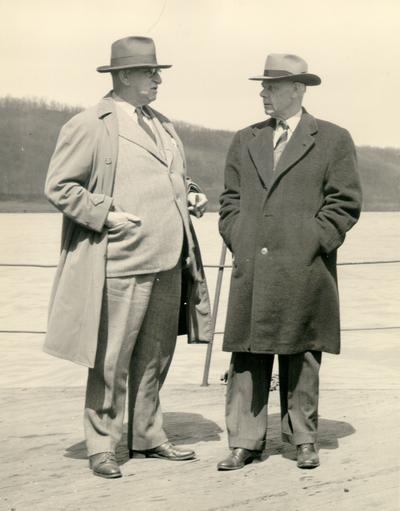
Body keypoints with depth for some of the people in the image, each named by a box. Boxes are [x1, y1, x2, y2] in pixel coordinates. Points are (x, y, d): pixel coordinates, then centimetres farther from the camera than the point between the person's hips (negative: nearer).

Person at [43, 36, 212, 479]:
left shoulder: (162, 125, 18)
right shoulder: (88, 126, -6)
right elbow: (58, 187, -8)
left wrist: (190, 195, 10)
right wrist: (106, 215, -16)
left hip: (168, 261, 7)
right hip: (120, 261, -7)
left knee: (155, 356, 14)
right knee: (112, 360, 0)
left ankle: (147, 437, 27)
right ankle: (101, 446, 12)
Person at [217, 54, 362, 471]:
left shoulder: (333, 140, 4)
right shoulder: (244, 141, 15)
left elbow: (345, 202, 0)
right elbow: (230, 201, 17)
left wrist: (312, 245, -8)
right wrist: (240, 244, 3)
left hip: (304, 273, -3)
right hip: (251, 270, 3)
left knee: (301, 357, 5)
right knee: (247, 356, 2)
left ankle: (303, 439, 16)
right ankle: (245, 441, 8)